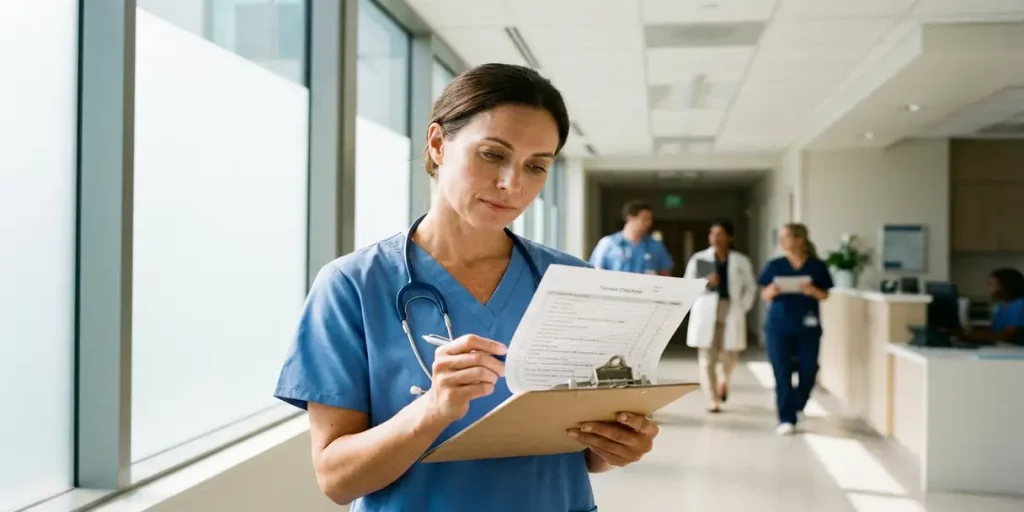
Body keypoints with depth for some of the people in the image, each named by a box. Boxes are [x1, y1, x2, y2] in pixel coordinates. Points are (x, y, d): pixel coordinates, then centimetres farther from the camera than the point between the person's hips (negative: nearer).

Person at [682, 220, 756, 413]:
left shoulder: (741, 261, 8)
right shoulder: (698, 258, 5)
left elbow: (751, 287, 13)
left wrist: (742, 307, -1)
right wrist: (705, 282, -14)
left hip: (731, 312, 1)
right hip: (706, 312, 0)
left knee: (729, 357, 1)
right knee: (707, 357, -5)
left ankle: (724, 380, 35)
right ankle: (713, 400, 3)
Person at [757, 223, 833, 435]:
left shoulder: (817, 266, 1)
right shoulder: (774, 265, 3)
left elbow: (825, 295, 4)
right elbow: (765, 295, 6)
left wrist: (813, 291, -17)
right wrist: (772, 291, -16)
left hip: (808, 326, 0)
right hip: (779, 325, 0)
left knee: (808, 370, 6)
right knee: (782, 372, -2)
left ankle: (796, 404, 35)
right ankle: (786, 418, 5)